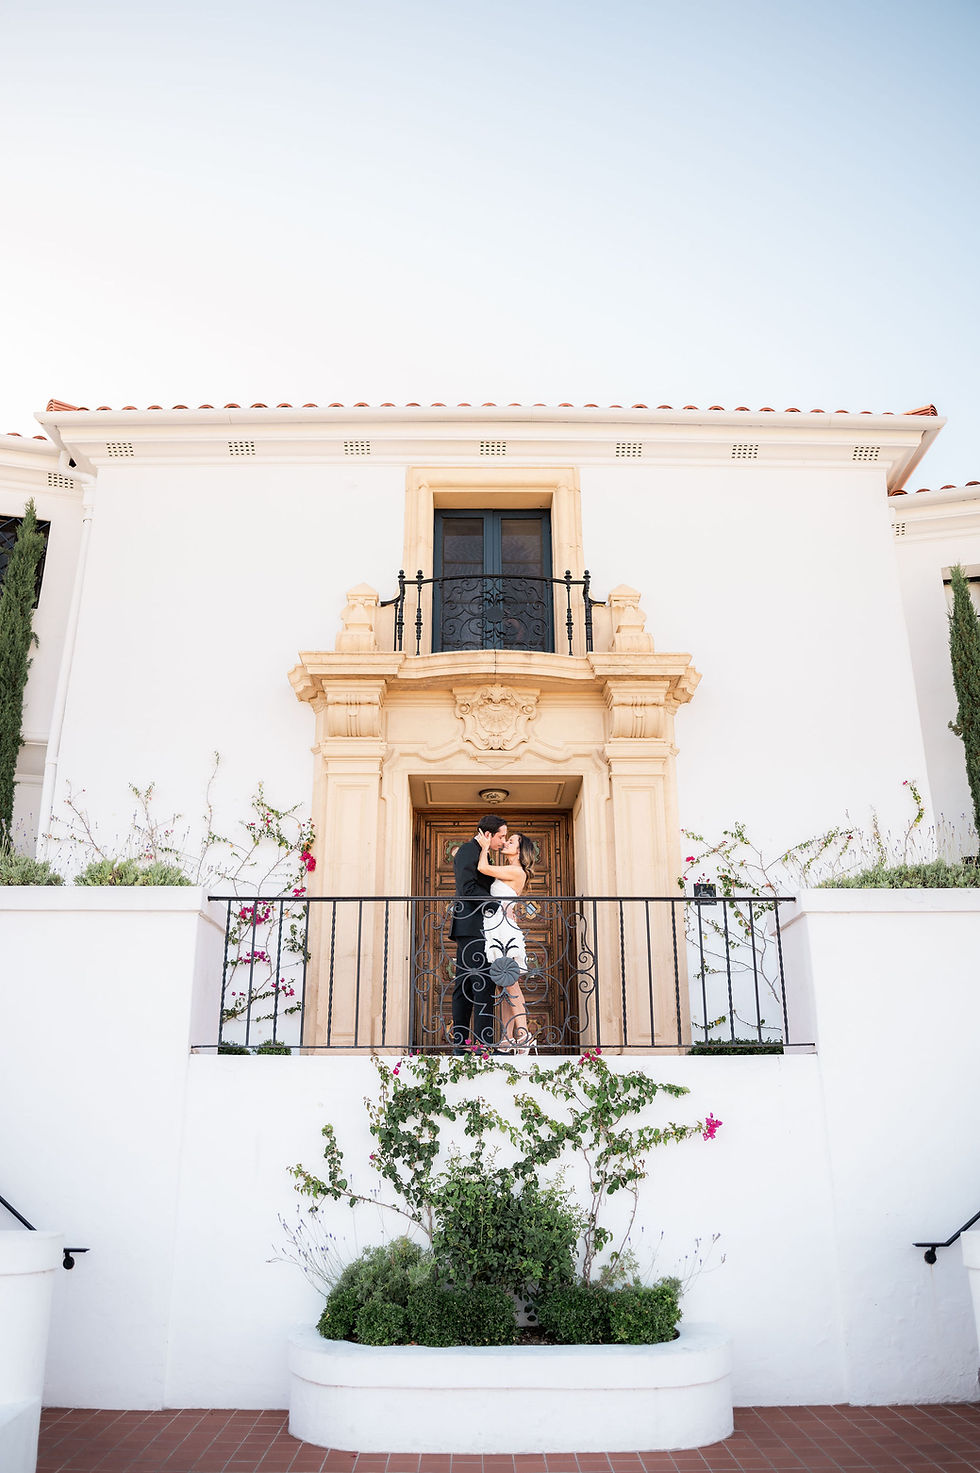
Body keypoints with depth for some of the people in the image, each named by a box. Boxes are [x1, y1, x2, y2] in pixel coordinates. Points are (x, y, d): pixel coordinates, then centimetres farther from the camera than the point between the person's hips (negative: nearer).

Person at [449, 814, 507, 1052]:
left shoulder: (475, 852, 23)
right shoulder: (468, 850, -9)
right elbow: (468, 888, -18)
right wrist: (499, 906, -16)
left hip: (468, 929, 10)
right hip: (473, 927, -10)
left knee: (464, 985, 7)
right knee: (483, 984, -12)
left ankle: (459, 1043, 9)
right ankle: (485, 1043, -14)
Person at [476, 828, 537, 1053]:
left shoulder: (516, 871, -7)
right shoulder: (507, 872, 20)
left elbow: (482, 868, -12)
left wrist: (485, 847, 3)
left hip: (505, 931, -9)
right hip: (496, 932, 9)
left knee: (510, 984, -10)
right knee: (505, 987, 6)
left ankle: (523, 1035, -9)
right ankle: (508, 1039, 6)